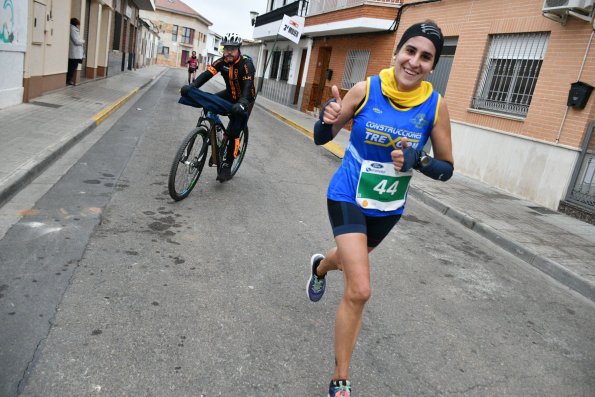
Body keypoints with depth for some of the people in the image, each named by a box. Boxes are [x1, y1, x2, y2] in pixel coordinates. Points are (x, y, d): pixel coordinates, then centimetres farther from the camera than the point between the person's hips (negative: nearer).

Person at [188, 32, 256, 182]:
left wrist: (242, 103, -57)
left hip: (245, 99, -6)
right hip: (230, 94, 6)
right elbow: (207, 74, -22)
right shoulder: (222, 61, -10)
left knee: (233, 132, -14)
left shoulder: (246, 63, -25)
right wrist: (192, 86, -40)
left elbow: (248, 86, -38)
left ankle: (226, 166, -3)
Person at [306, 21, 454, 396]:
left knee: (352, 258, 29)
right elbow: (322, 139, -6)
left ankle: (320, 266, 69)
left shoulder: (436, 106, -12)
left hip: (388, 208, 4)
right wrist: (328, 119, -29)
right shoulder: (365, 90, -15)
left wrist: (417, 161, -25)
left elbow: (446, 168, -5)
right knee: (359, 290, -16)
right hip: (348, 197, -3)